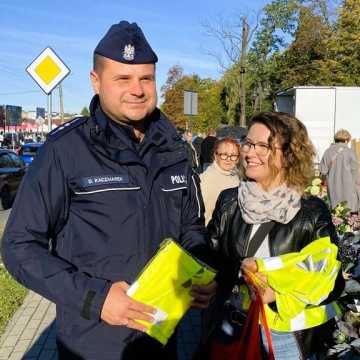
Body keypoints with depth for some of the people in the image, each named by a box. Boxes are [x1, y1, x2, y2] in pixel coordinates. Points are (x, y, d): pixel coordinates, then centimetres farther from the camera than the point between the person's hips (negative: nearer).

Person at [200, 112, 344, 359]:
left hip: (287, 336, -2)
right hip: (228, 327, 3)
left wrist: (278, 293, -22)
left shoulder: (313, 213, -11)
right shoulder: (229, 201, -3)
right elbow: (210, 257, 5)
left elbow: (332, 282, -8)